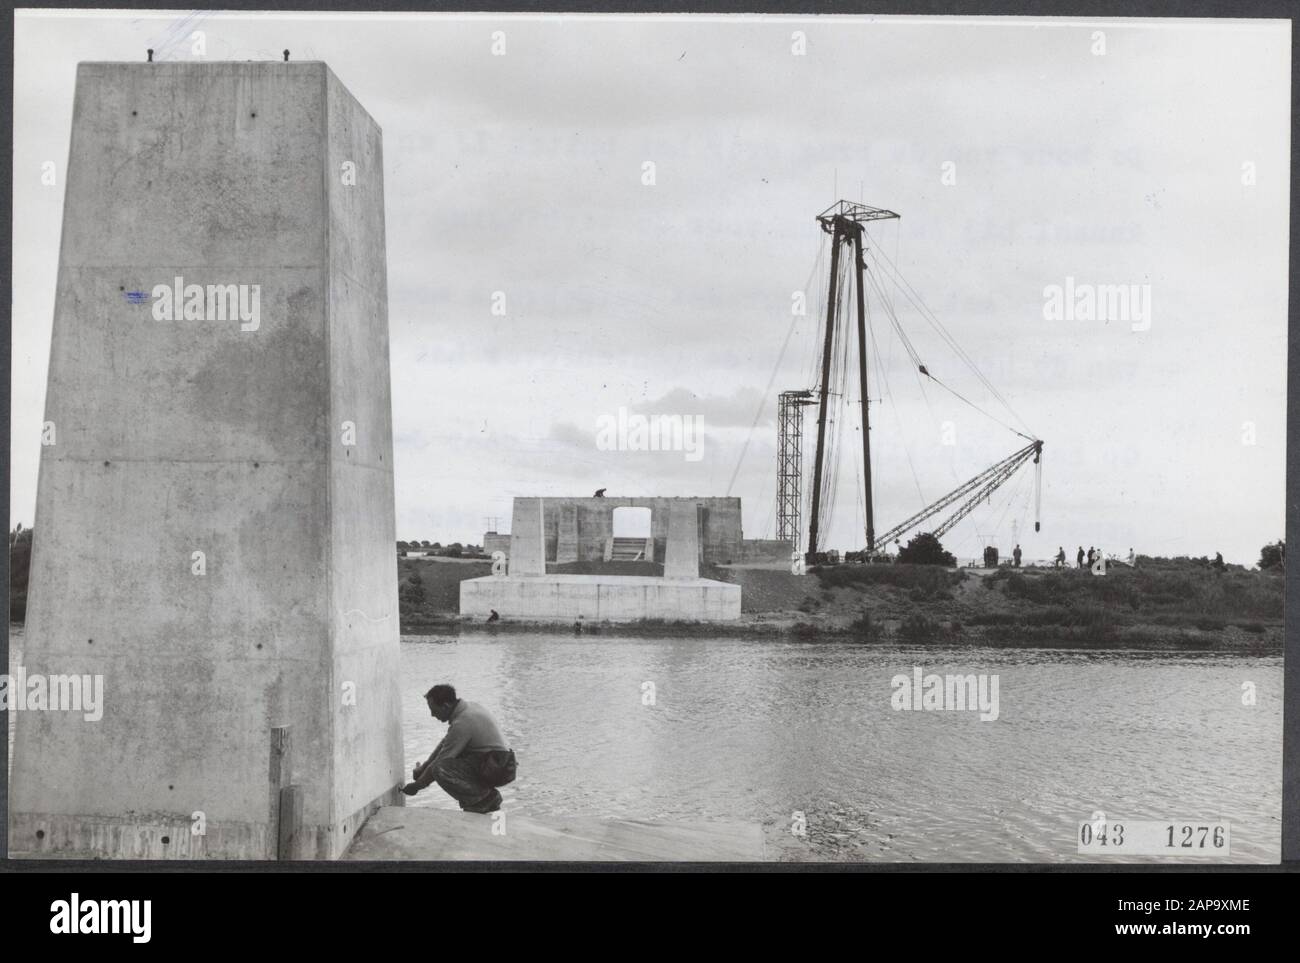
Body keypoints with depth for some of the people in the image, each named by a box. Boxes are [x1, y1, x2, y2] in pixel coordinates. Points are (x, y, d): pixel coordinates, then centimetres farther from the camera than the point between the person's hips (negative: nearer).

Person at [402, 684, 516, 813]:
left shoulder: (462, 723, -20)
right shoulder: (467, 706, 9)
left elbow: (439, 764, -14)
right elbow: (445, 742, 21)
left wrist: (416, 786, -2)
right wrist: (423, 766, 19)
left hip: (496, 770, -10)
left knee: (441, 770, -22)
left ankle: (485, 799, -10)